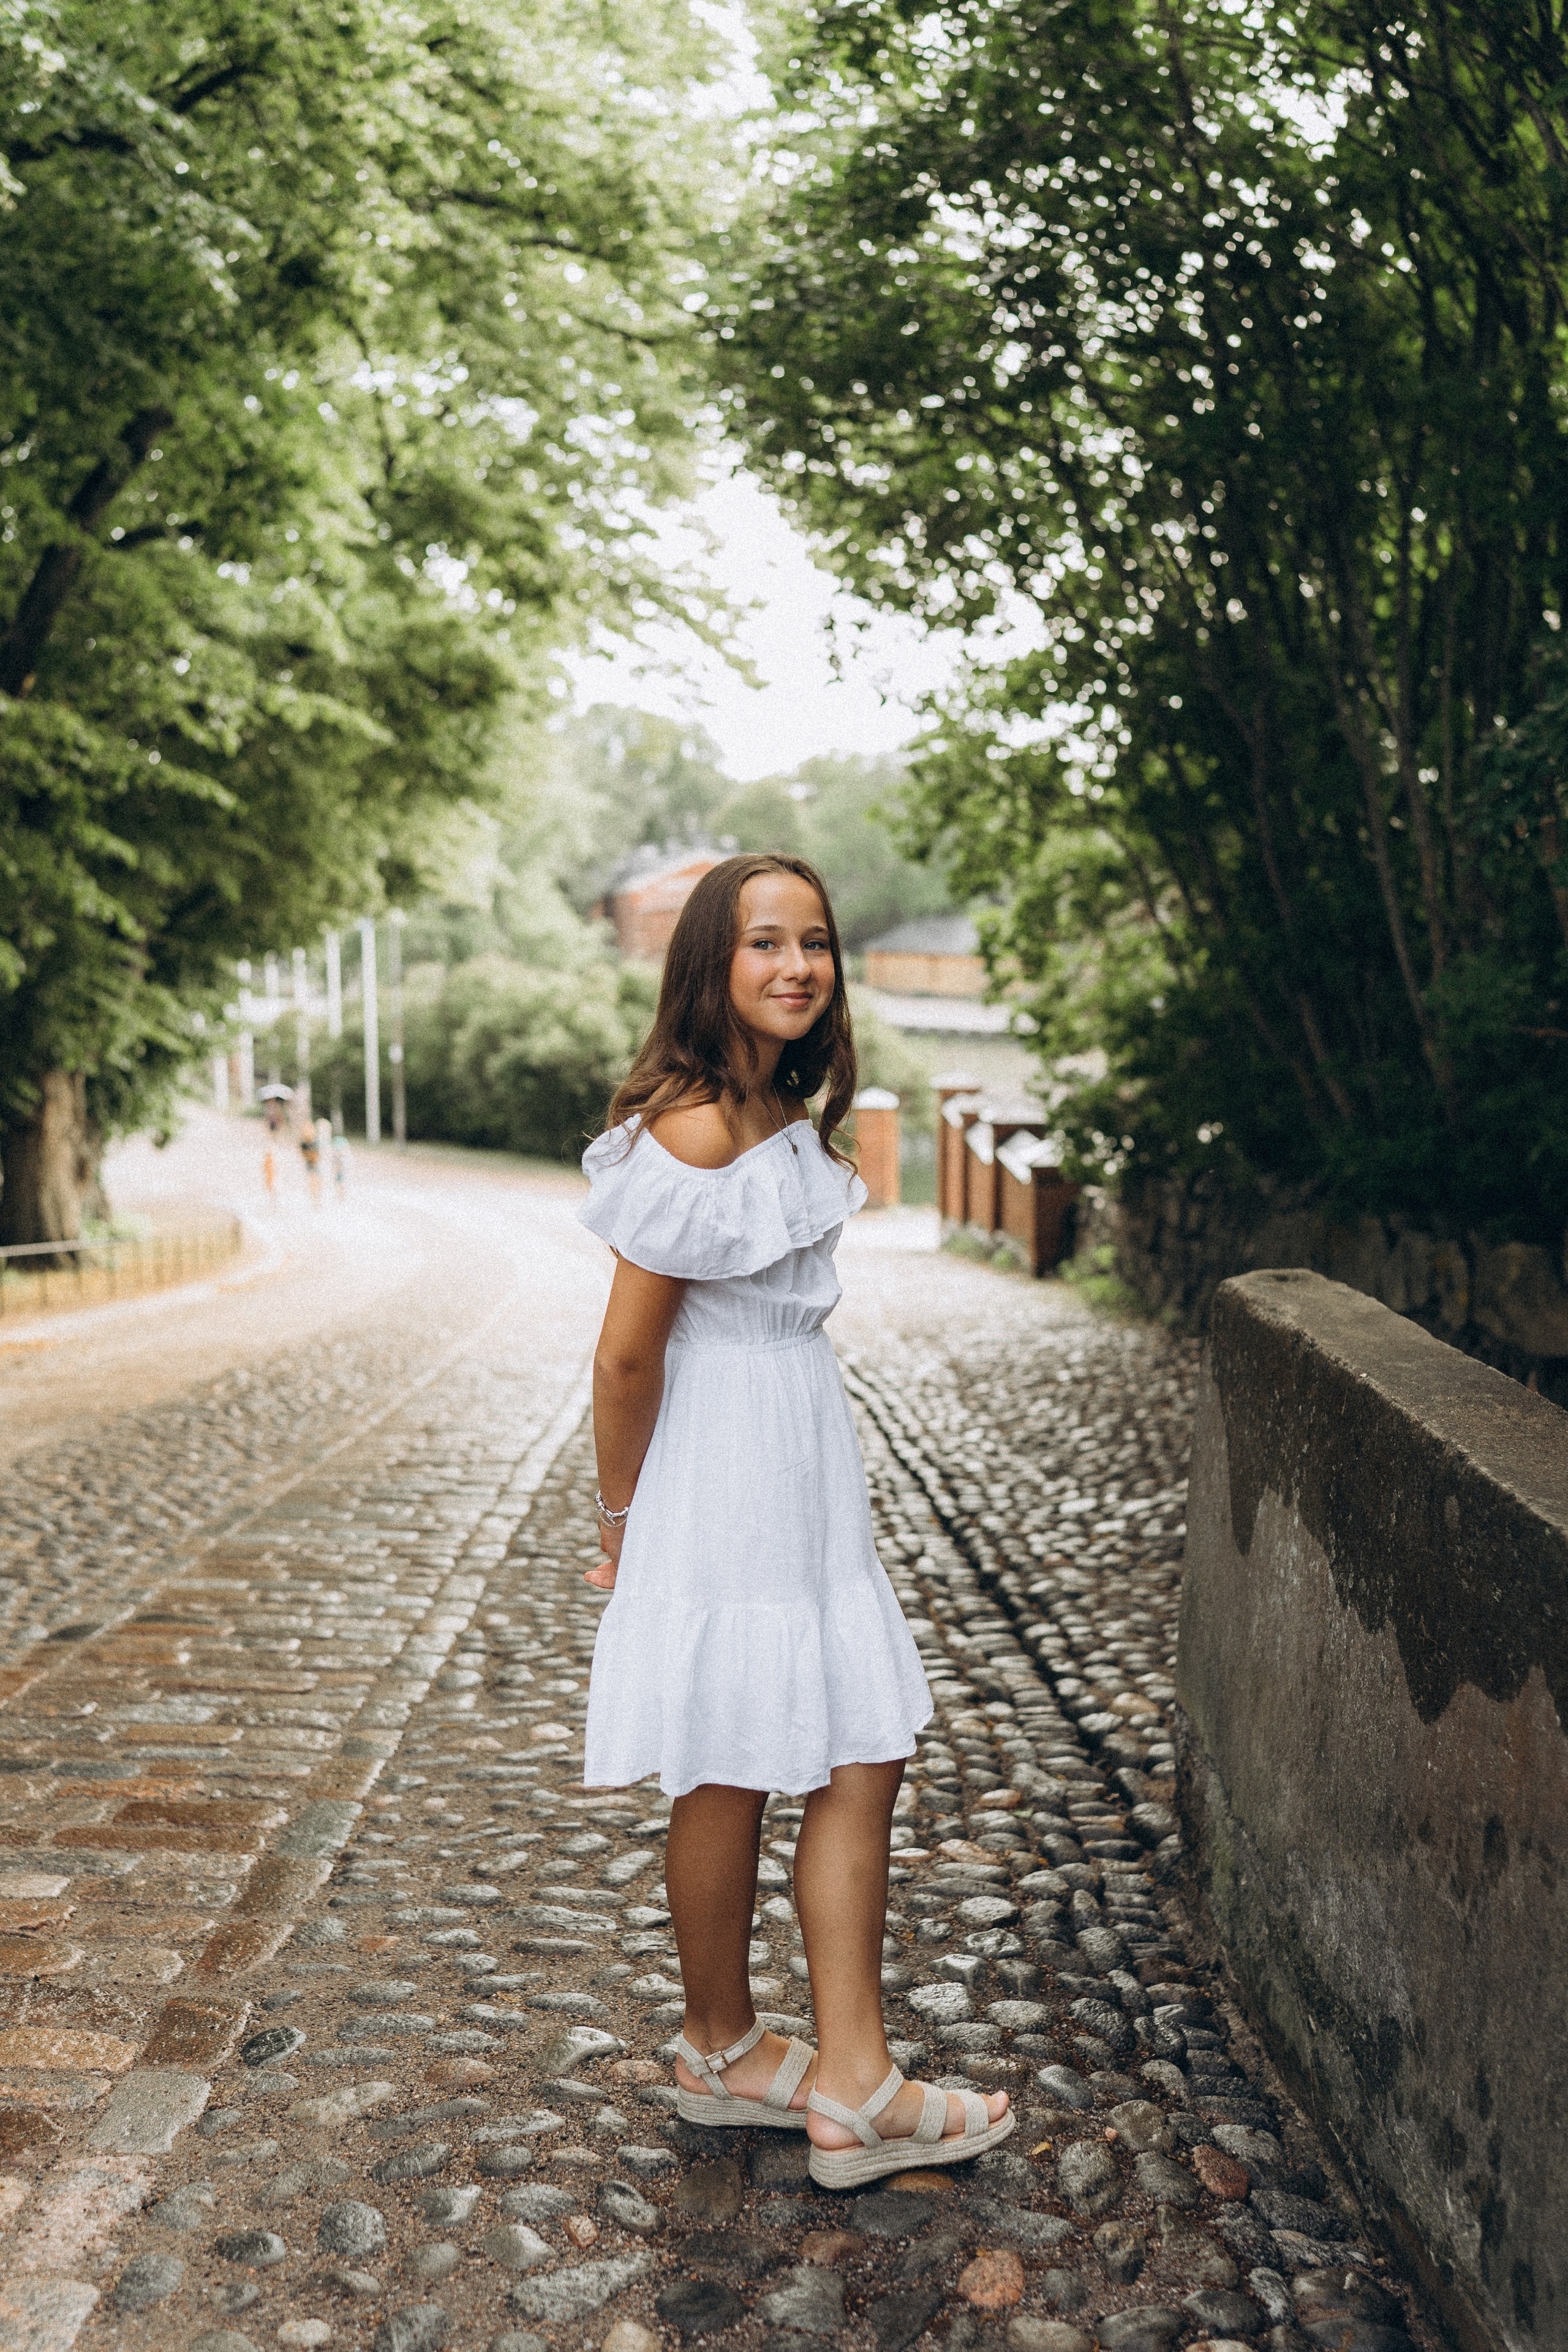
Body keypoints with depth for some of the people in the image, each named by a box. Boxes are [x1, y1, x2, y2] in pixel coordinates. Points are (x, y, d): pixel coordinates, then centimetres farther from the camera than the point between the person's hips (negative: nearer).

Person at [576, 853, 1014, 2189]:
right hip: (722, 1479, -9)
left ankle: (852, 2084, 17)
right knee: (733, 1781, 8)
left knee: (865, 1758, 8)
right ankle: (722, 2055, 29)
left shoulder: (782, 1115, 11)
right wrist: (624, 1515, -6)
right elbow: (626, 1355, -17)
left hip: (803, 1466, 9)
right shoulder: (697, 1127, -20)